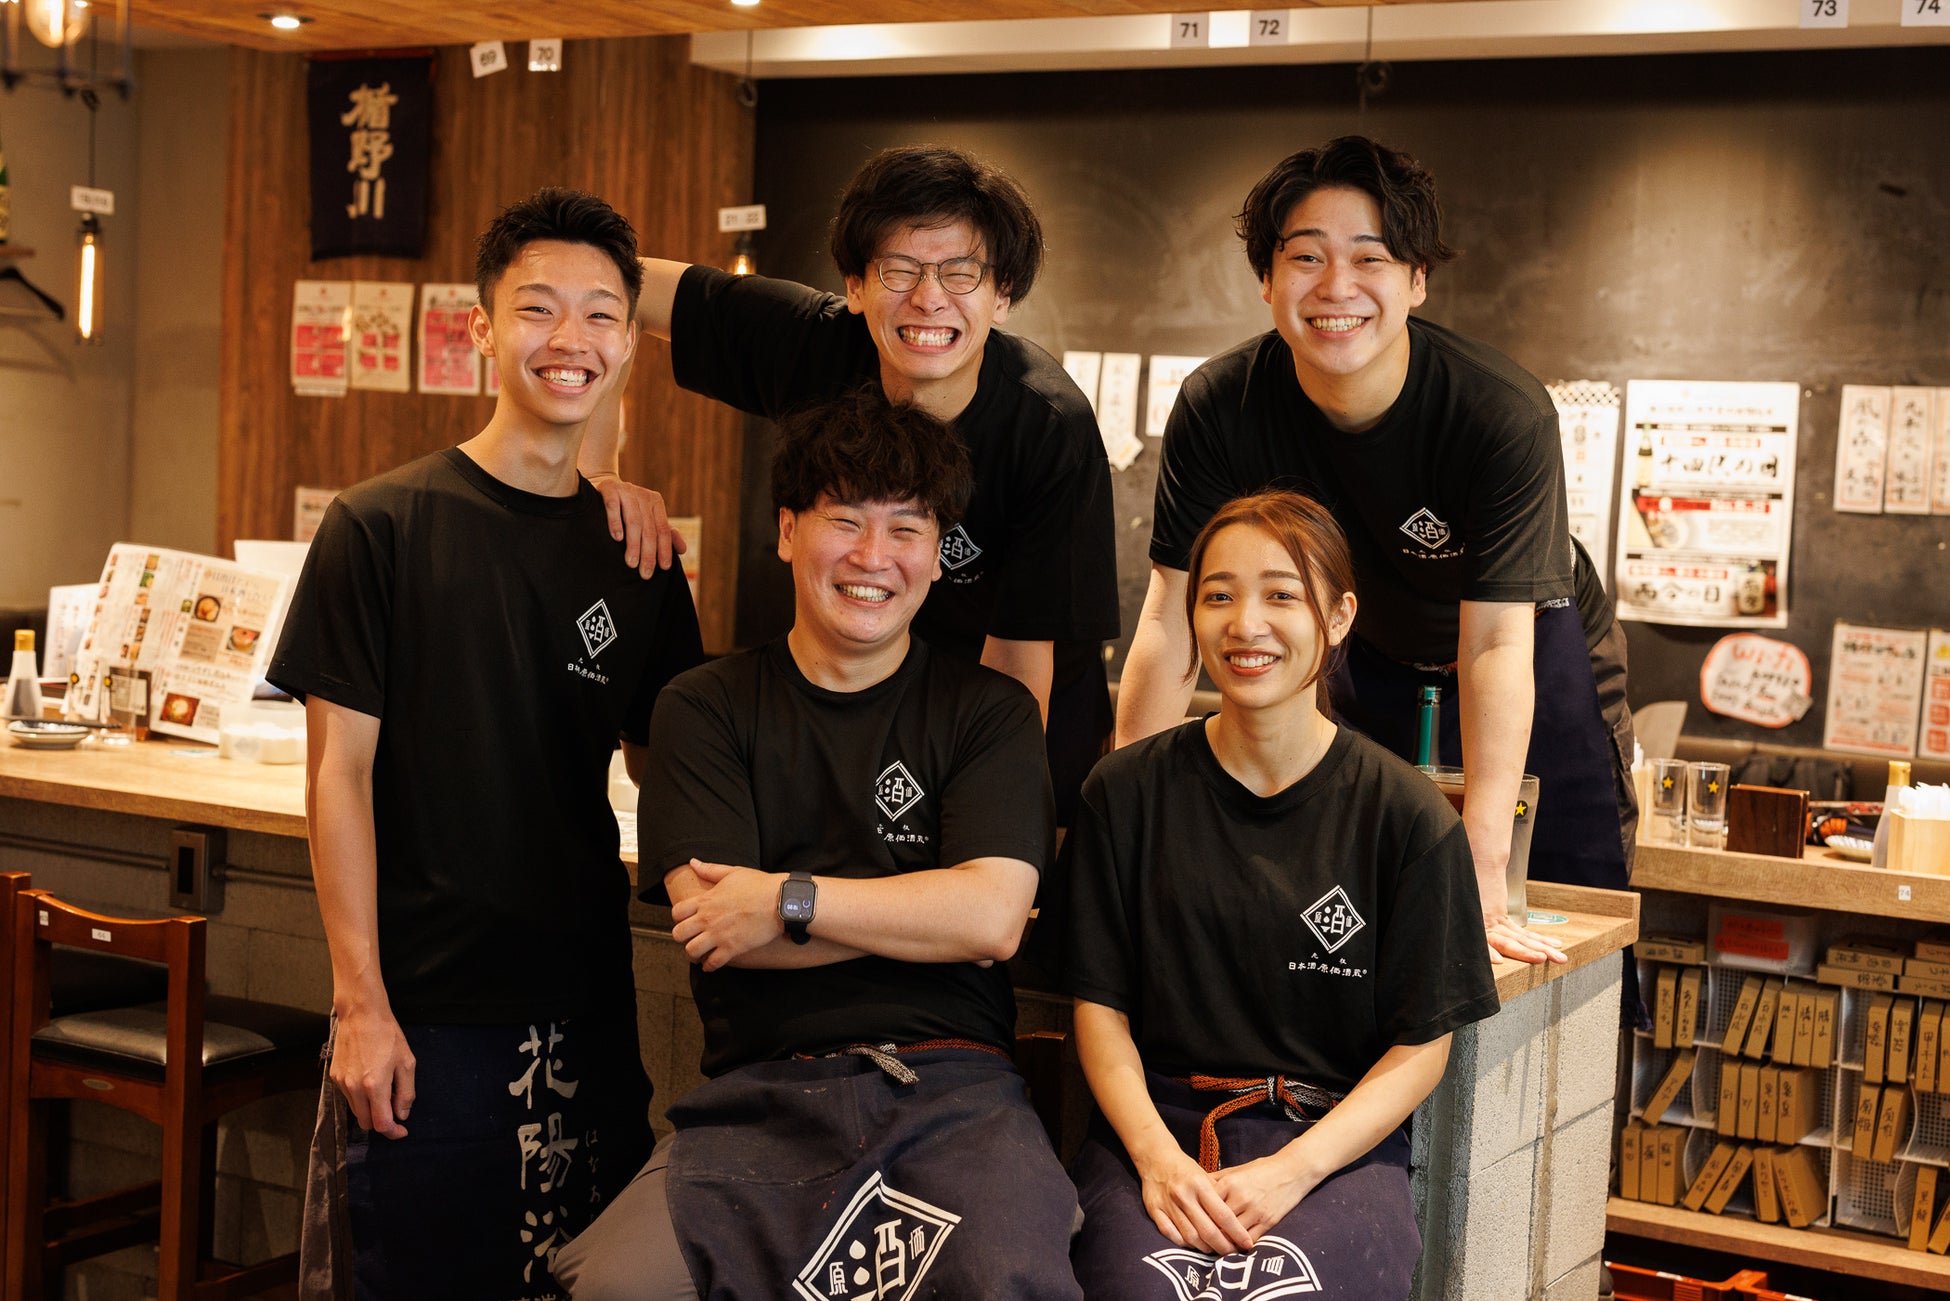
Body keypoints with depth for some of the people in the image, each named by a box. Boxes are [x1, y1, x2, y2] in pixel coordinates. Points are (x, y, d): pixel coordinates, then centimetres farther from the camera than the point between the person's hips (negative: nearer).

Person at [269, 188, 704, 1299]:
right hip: (427, 1006, -4)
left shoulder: (637, 557, 7)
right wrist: (360, 1002, -11)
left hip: (589, 1004, 4)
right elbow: (341, 768, -6)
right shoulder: (382, 527, -5)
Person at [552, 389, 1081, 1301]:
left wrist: (788, 900, -6)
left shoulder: (988, 712, 11)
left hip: (950, 1087, -1)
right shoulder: (704, 710, 11)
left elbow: (991, 916, -3)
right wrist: (927, 915, -2)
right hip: (760, 1091, 1)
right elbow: (714, 929, -2)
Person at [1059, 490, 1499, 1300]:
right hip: (1156, 1120, 1)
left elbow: (1421, 1044, 2)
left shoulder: (1407, 816, 1)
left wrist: (1291, 1171, -12)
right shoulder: (1126, 793, 6)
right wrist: (1156, 1154, -10)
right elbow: (1100, 1004, 7)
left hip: (1337, 1140, -1)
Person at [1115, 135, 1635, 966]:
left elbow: (1496, 645, -36)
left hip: (1536, 672, -2)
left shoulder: (1505, 415, -32)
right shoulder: (1218, 408, -23)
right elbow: (1170, 620, -23)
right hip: (1378, 671, 2)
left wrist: (1481, 872, -42)